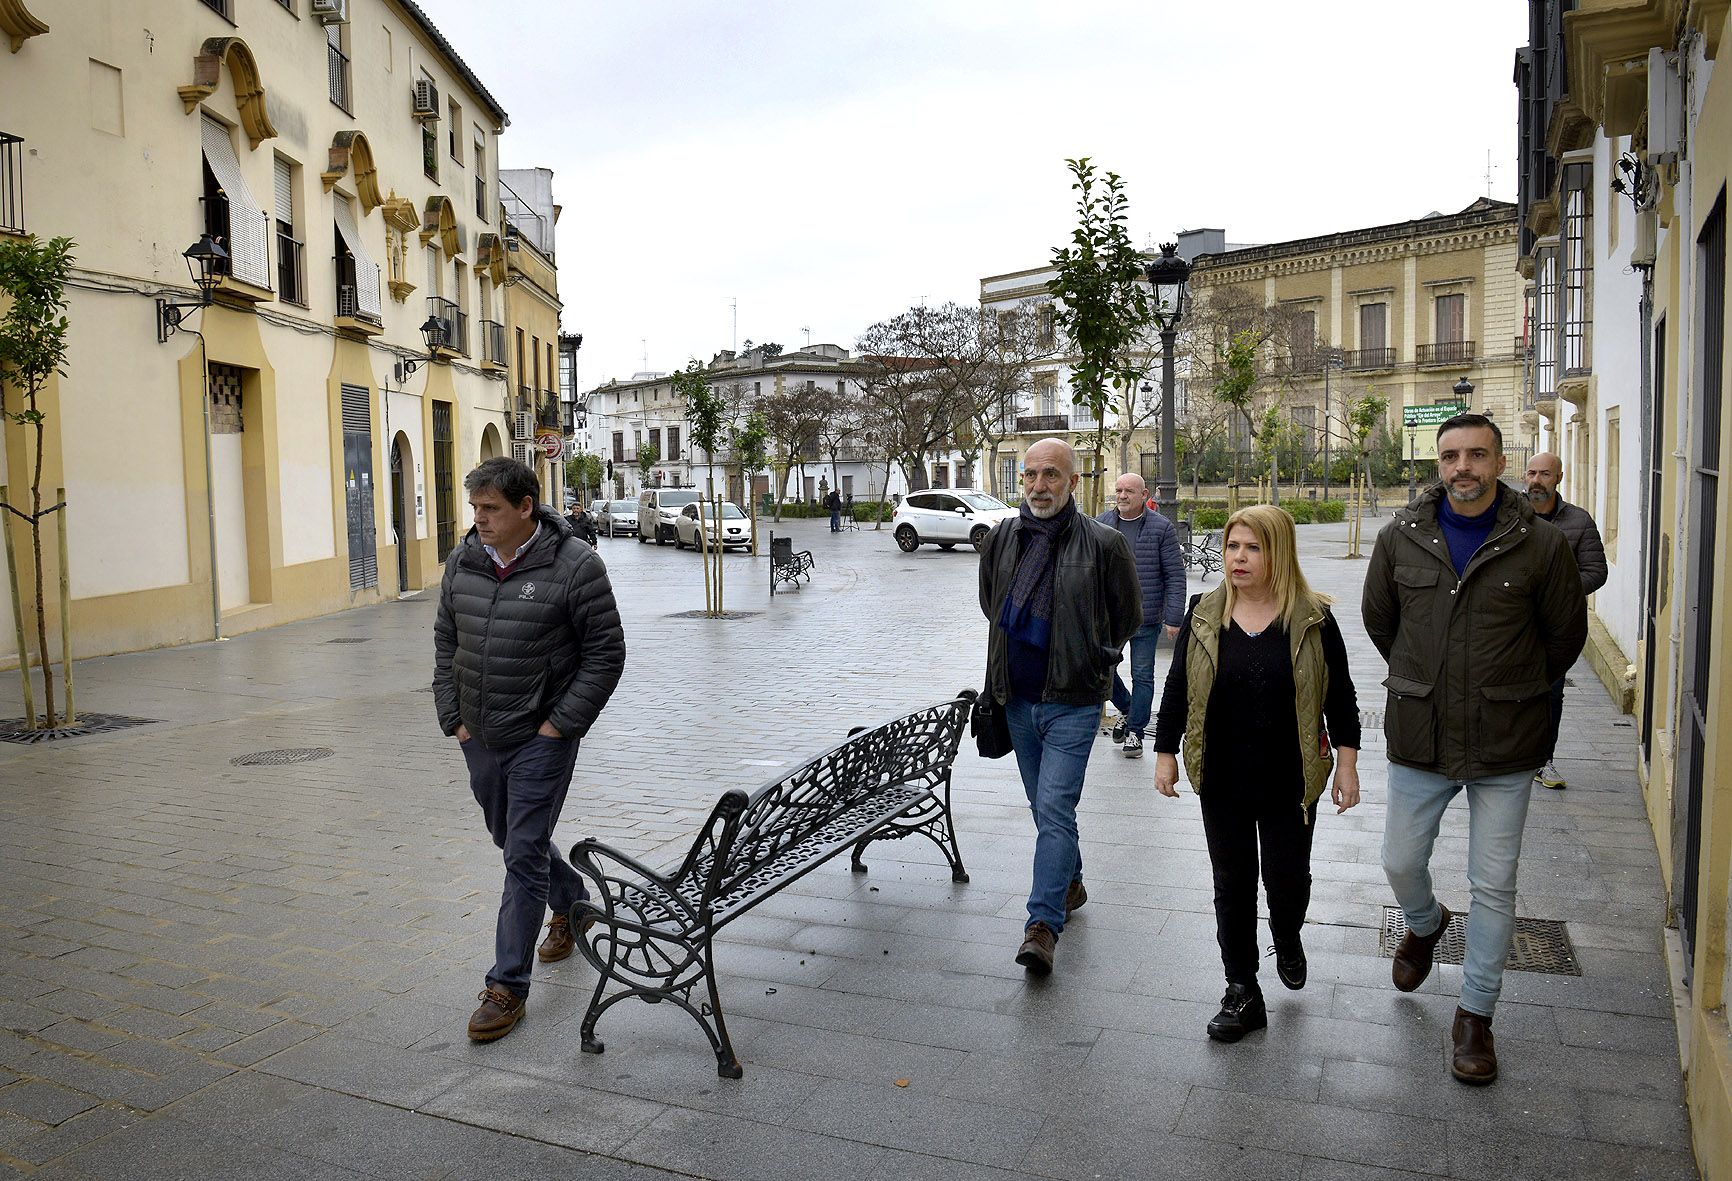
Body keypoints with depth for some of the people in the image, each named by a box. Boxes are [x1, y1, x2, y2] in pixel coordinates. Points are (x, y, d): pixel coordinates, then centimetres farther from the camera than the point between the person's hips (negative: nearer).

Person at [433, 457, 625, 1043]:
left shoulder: (574, 566, -15)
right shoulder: (462, 561, 3)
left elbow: (605, 654, -11)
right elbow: (446, 643, 13)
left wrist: (560, 724, -13)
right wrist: (454, 718, 6)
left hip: (541, 739, -7)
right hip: (479, 738, 7)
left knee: (524, 856, -4)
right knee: (509, 838, 22)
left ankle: (508, 985, 7)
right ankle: (571, 902, 49)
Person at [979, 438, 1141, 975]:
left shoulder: (1102, 543, -11)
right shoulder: (1002, 538, 2)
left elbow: (1127, 616, 3)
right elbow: (989, 603, 20)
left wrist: (1091, 661, 8)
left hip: (1072, 701, -5)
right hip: (1018, 699, 5)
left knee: (1055, 808, -12)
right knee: (1044, 807, 18)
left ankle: (1043, 923, -10)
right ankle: (1070, 883, 38)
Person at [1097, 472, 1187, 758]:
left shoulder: (1162, 528, -5)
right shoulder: (1101, 525, 4)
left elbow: (1175, 576, -5)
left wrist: (1173, 618, -10)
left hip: (1146, 619, -3)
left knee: (1142, 676, 4)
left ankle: (1135, 732, 17)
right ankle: (1126, 709, 34)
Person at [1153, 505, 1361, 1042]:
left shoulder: (1312, 619, -5)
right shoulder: (1204, 616, 0)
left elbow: (1340, 695, 0)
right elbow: (1177, 689, 5)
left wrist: (1347, 764, -2)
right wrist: (1166, 753, 4)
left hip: (1290, 783, -1)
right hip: (1222, 782, 2)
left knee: (1288, 879, 10)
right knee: (1232, 886, 7)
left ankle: (1287, 940, 44)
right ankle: (1242, 993, 20)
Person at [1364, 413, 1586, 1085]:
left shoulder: (1540, 544, -8)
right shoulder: (1400, 538, -2)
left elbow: (1566, 634, 5)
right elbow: (1378, 618, 14)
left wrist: (1517, 692, 13)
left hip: (1505, 747, -2)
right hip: (1419, 736, 2)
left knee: (1494, 886, 6)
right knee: (1401, 864, 11)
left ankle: (1475, 1015, 23)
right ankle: (1424, 926, 47)